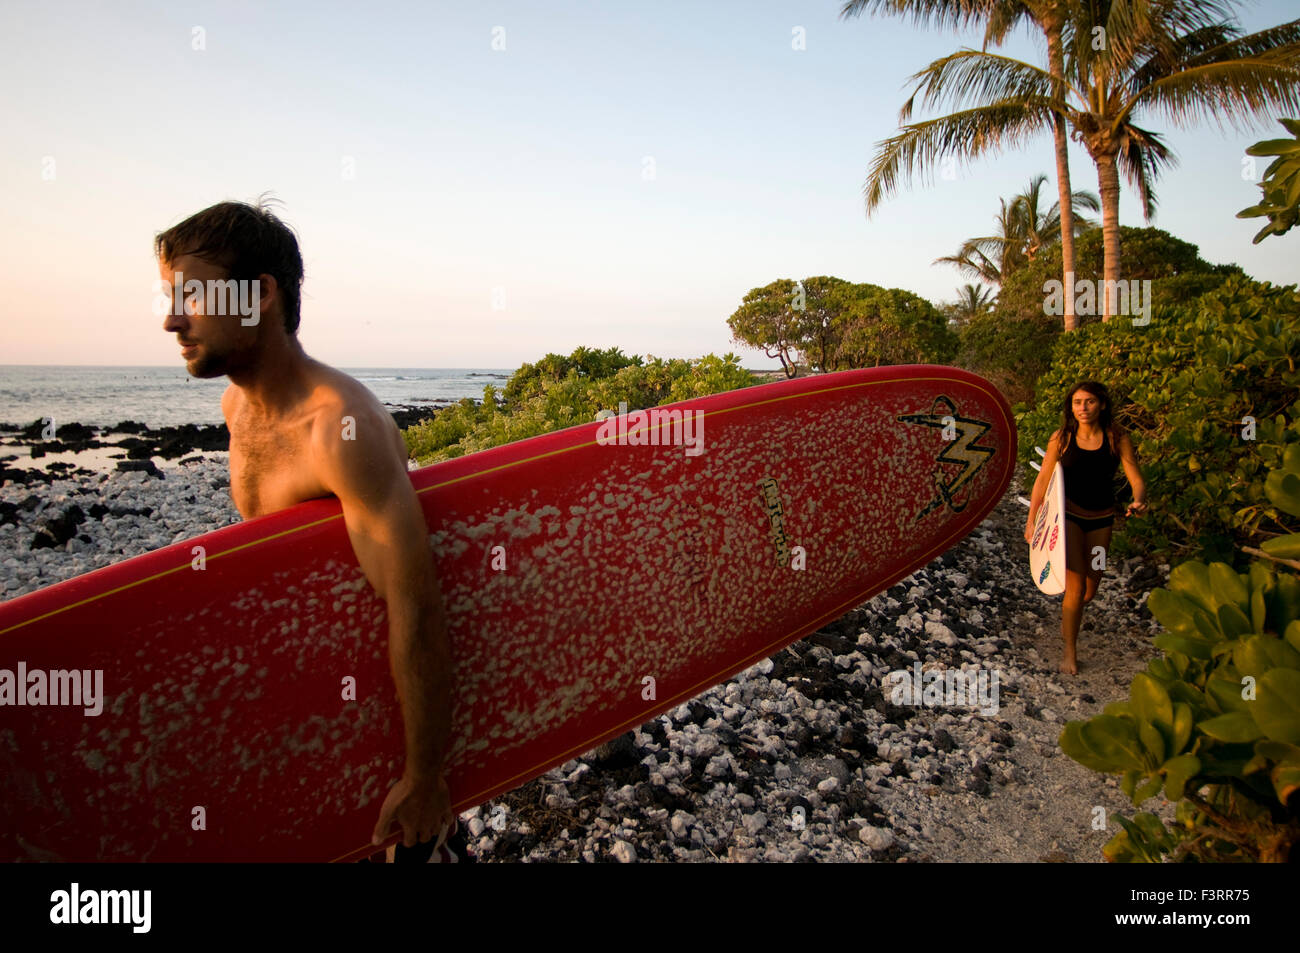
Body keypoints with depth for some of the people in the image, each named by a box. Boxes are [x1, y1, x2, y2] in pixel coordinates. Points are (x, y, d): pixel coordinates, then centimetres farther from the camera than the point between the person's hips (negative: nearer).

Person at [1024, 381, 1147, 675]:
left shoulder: (1117, 438, -7)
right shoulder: (1062, 438, -8)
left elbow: (1136, 478, -10)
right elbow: (1043, 480, -3)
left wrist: (1139, 500, -32)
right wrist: (1032, 520, -5)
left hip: (1101, 519, 2)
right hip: (1069, 516, -2)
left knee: (1090, 591, 13)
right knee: (1076, 587, -11)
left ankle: (1067, 616, 48)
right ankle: (1070, 651, 4)